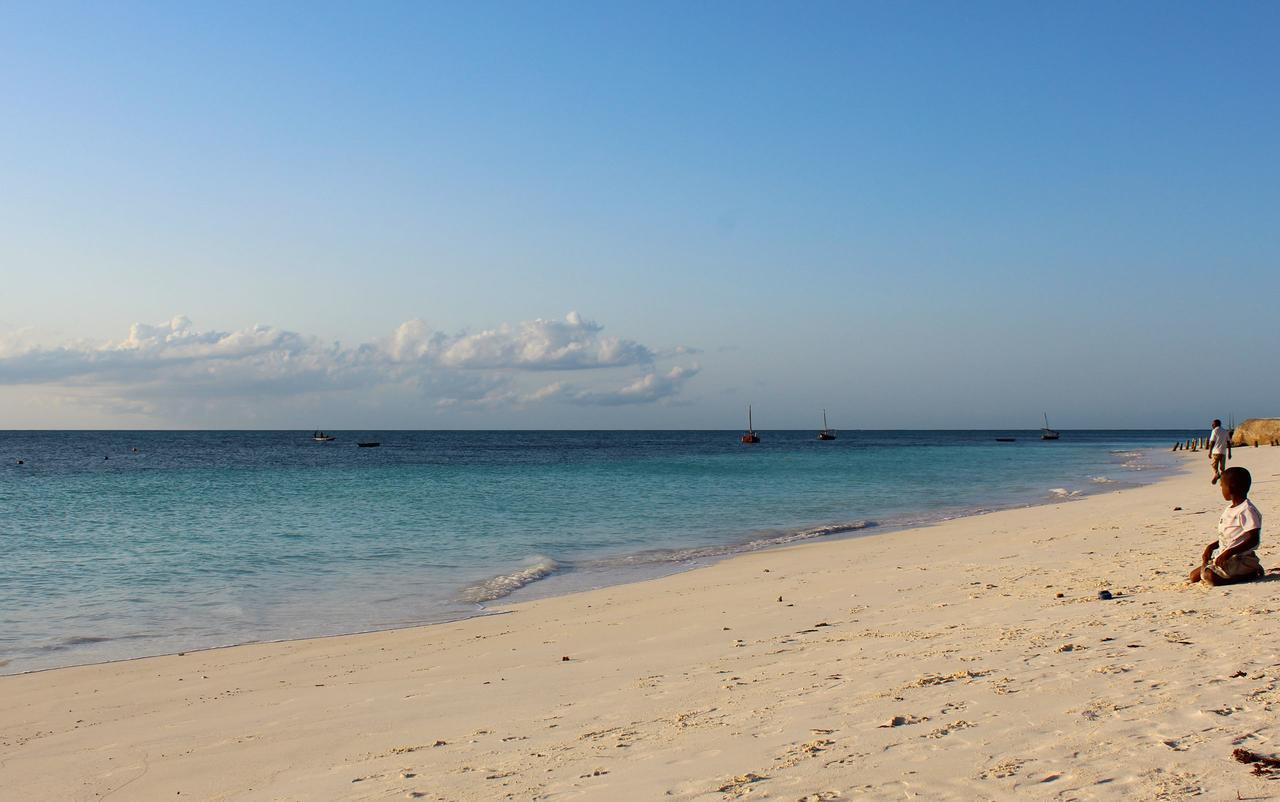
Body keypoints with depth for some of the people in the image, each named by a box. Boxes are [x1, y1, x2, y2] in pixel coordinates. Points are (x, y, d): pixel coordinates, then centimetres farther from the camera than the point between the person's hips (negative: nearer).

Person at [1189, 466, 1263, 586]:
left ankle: (1253, 573, -10)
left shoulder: (1247, 510, -16)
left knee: (1210, 577, -31)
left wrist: (1229, 552, -28)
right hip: (1224, 558, 9)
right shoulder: (1229, 509, 16)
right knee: (1194, 576, 4)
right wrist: (1210, 547, 9)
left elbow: (1254, 539, -23)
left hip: (1242, 559, -9)